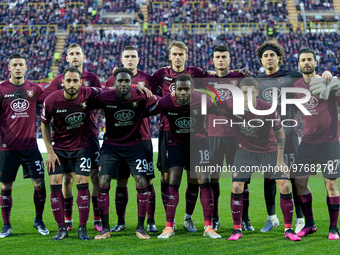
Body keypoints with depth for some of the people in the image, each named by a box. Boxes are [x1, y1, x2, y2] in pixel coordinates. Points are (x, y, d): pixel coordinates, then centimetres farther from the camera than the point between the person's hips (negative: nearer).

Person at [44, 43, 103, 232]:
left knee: (96, 176, -3)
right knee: (67, 177, 4)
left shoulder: (92, 79, 8)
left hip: (89, 133, 0)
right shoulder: (60, 80, 9)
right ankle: (67, 220, 14)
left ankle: (98, 219, 4)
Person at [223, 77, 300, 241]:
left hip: (269, 151, -1)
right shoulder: (231, 105, -22)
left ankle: (288, 229, 5)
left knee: (285, 185, -9)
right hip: (245, 151, 1)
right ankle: (237, 230, 5)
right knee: (236, 188, -11)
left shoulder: (268, 110, -24)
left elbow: (280, 133, -10)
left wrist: (280, 161, -9)